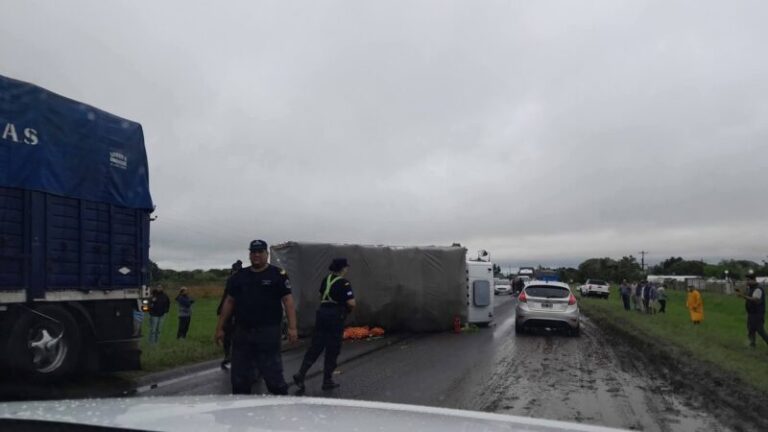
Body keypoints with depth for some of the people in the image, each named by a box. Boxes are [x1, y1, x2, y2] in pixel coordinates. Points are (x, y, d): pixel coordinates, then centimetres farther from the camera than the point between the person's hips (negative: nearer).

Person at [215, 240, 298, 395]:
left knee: (273, 374, -2)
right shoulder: (239, 276, 12)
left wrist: (292, 327, -17)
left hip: (268, 332, -5)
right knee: (239, 376, 11)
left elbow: (287, 300, -8)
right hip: (242, 332, 5)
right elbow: (229, 302, 15)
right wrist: (220, 328, 11)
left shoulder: (277, 274, -2)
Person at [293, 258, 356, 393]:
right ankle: (327, 381, 13)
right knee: (333, 349, 6)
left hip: (322, 313, 6)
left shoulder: (326, 279, 10)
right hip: (335, 317, -6)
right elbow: (351, 303, -19)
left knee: (315, 346, 10)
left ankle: (300, 375, 0)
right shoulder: (344, 283, -12)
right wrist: (348, 309, 1)